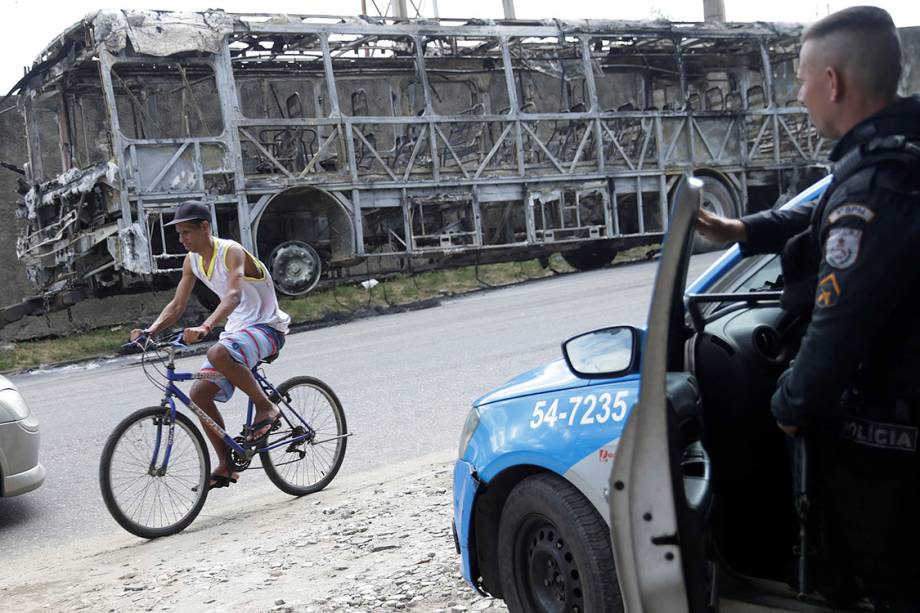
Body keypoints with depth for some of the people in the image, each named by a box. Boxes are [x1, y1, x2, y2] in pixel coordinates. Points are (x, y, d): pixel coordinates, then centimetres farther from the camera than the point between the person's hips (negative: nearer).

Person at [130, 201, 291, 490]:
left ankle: (265, 407, -17)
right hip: (237, 329, 8)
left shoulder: (231, 252, -19)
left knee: (218, 354, -38)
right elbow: (177, 305, 7)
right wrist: (150, 331, -11)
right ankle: (225, 466, 6)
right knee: (199, 393, -5)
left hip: (267, 327, -8)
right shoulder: (192, 260, 5)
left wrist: (205, 327, -51)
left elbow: (233, 295, -36)